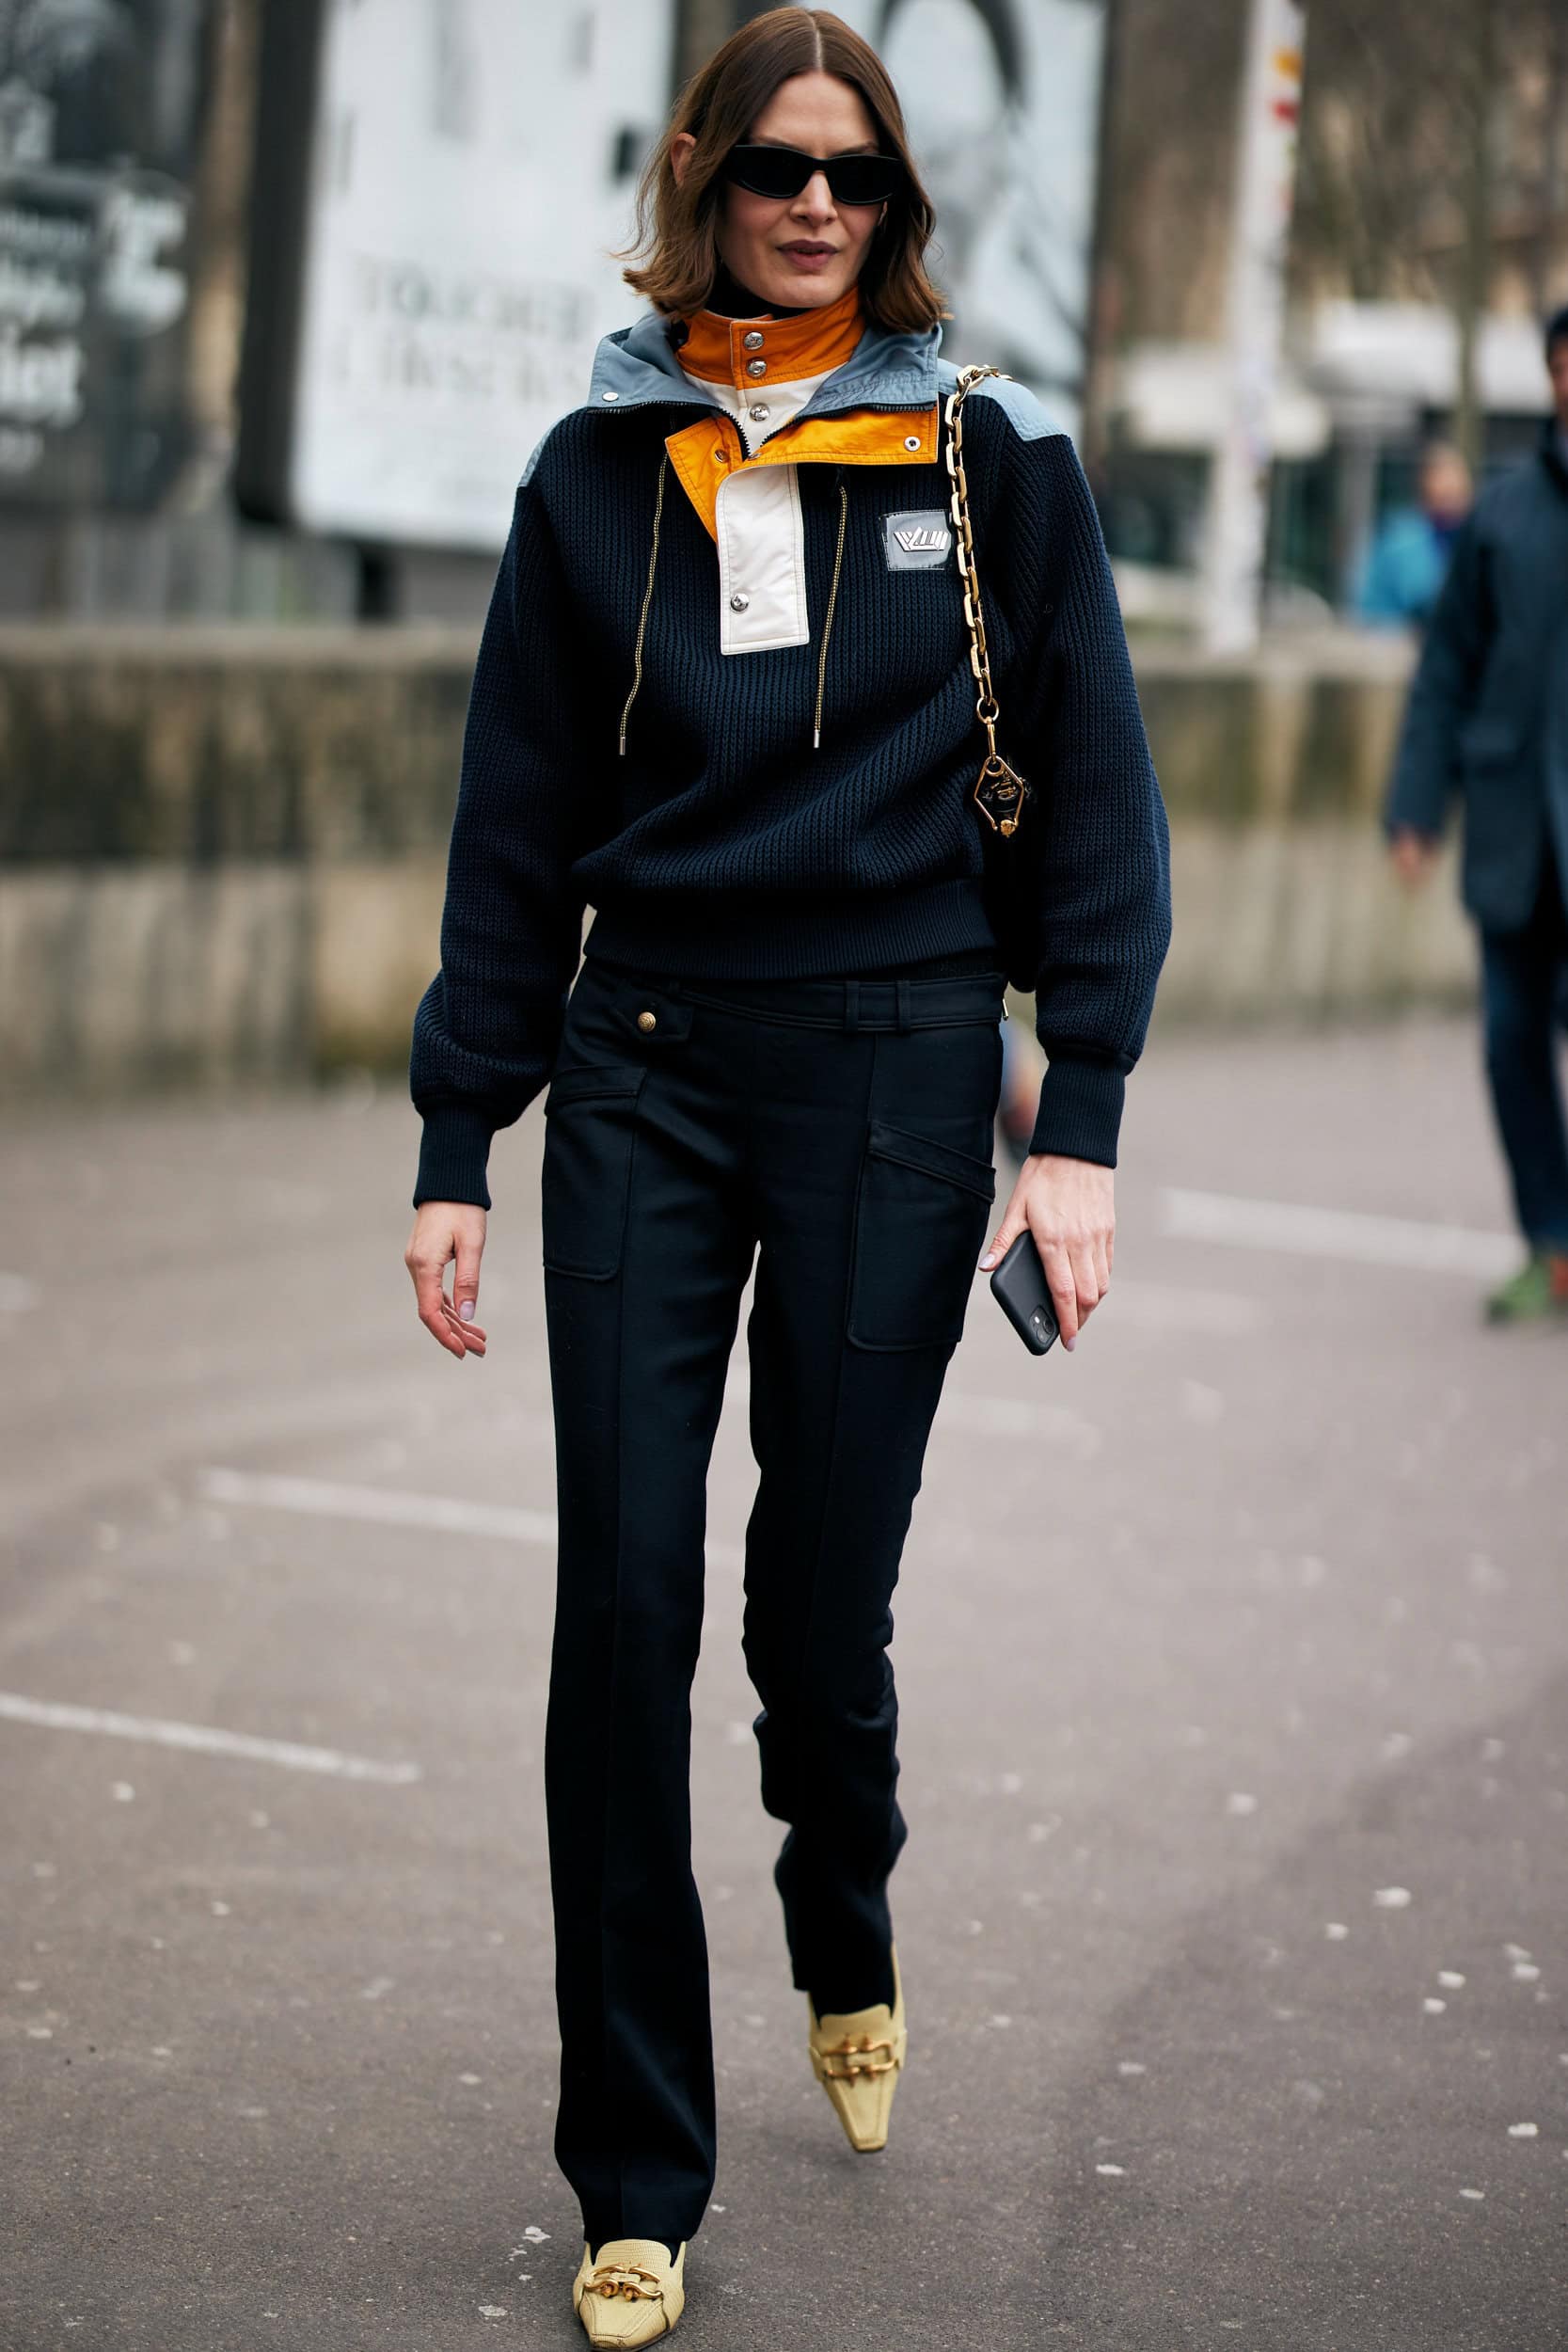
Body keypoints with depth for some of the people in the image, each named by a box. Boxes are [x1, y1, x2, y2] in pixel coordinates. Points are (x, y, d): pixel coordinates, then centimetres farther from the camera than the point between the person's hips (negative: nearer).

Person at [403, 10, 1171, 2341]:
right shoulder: (600, 472, 6)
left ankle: (847, 1938, 39)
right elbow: (517, 829, 9)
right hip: (644, 1084, 1)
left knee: (821, 1601, 3)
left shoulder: (992, 460, 2)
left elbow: (1089, 798, 2)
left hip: (892, 1084, -1)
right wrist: (456, 1146, 5)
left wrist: (1081, 1126, -5)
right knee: (623, 1617, -3)